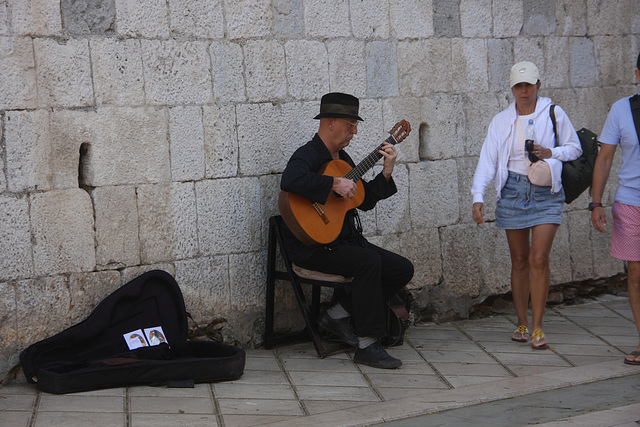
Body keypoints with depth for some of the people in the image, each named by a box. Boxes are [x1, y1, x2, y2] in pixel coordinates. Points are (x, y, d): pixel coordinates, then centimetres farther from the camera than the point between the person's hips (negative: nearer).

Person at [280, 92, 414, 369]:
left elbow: (365, 201, 18)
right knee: (369, 261, -32)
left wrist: (386, 172, 6)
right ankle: (367, 346, -23)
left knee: (403, 270, -2)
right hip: (312, 247, -9)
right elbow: (289, 180, -37)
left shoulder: (342, 157, 17)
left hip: (346, 239, 9)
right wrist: (334, 183, -30)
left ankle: (338, 315, 4)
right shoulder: (308, 155, -12)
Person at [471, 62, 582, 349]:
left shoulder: (554, 114, 2)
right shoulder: (501, 121, 7)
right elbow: (487, 160, 1)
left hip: (546, 193, -2)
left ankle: (537, 327, -4)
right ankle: (522, 323, 19)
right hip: (513, 191, 2)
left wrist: (551, 153, -10)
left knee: (539, 258, -11)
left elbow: (575, 148, 10)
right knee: (519, 261, 7)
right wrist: (478, 197, -10)